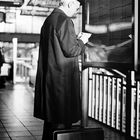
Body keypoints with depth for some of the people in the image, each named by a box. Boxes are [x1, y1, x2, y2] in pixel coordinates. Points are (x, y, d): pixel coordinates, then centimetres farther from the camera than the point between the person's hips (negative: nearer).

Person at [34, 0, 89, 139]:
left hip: (48, 78, 9)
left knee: (51, 116, 18)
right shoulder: (64, 20, -15)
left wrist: (76, 40, 19)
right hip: (62, 78, -9)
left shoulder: (49, 19, 13)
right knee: (61, 120, -1)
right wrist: (81, 42, 1)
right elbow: (70, 50, -17)